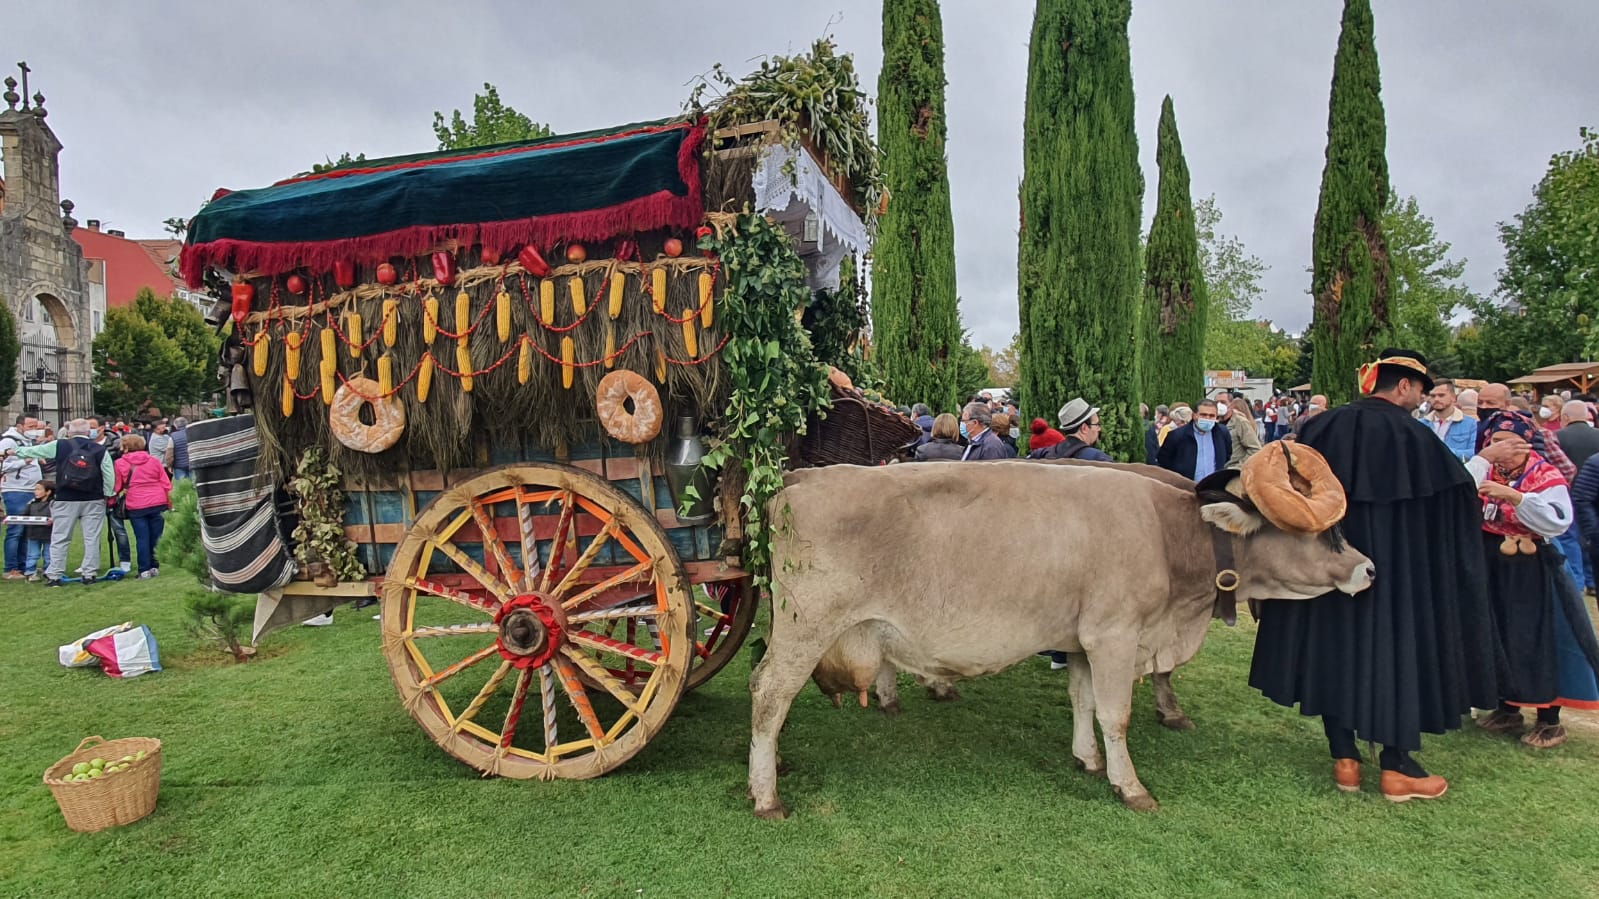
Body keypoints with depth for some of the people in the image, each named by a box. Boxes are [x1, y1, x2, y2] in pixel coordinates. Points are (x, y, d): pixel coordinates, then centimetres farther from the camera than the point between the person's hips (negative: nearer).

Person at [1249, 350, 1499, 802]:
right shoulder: (1410, 434, -10)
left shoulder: (1324, 427, 2)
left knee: (1333, 645, 10)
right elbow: (1459, 491, -4)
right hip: (1392, 567, -4)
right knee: (1393, 645, 7)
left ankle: (1344, 760, 16)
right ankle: (1396, 768, 15)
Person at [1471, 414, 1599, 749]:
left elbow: (1558, 521, -22)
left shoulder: (1546, 476, -7)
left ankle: (1549, 720, 14)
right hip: (1488, 568, 4)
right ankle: (1508, 709, 26)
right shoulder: (1484, 471, 6)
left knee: (1539, 642, -1)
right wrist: (1484, 457, -19)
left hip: (1531, 573, -4)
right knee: (1498, 638, 11)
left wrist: (1513, 496, -31)